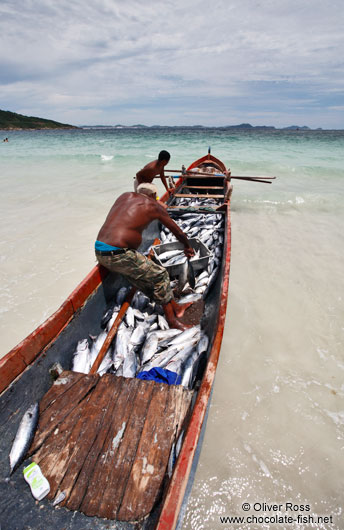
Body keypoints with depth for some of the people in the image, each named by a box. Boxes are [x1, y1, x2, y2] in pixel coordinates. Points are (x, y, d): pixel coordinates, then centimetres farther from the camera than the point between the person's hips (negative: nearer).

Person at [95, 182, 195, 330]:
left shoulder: (125, 196, 19)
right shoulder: (154, 206, 3)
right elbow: (178, 232, 12)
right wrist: (187, 247, 31)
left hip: (99, 252, 8)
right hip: (117, 255, -8)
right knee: (160, 275, 5)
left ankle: (175, 307, 23)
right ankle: (172, 319, 14)